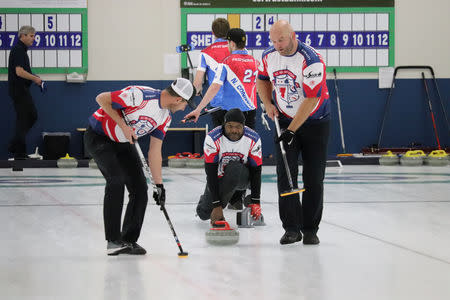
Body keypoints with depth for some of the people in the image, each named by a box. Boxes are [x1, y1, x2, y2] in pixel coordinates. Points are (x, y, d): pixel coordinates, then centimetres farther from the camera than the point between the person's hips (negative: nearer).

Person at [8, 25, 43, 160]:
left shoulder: (21, 49, 16)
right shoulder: (18, 50, -16)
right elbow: (19, 72, -24)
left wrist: (34, 78, 12)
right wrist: (35, 78, -13)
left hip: (22, 89, 10)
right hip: (18, 89, -10)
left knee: (32, 116, 14)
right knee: (23, 118, -5)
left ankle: (15, 145, 15)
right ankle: (19, 152, 0)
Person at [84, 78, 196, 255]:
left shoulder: (165, 117, -3)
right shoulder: (140, 95, -29)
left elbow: (155, 152, 2)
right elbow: (102, 99, -24)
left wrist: (159, 184, 0)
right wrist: (123, 125, -25)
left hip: (124, 142, 8)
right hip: (99, 136, -8)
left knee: (139, 187, -1)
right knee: (117, 179, -23)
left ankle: (128, 240, 9)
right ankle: (113, 241, -18)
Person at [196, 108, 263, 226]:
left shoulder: (253, 139, -21)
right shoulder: (212, 138, -25)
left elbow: (256, 171, -15)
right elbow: (211, 173, -27)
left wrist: (255, 202, -21)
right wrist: (216, 205, -31)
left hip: (241, 177, -1)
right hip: (218, 176, 1)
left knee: (234, 168, -37)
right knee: (204, 213, -9)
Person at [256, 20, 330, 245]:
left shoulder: (311, 60, -25)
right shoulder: (269, 56, -5)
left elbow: (311, 99, -26)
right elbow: (263, 79, 17)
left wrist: (292, 130, -26)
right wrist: (268, 104, -1)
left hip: (315, 123, -4)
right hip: (285, 120, 4)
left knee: (313, 177, -2)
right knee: (285, 174, -7)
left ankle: (310, 229, 8)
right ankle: (291, 228, -4)